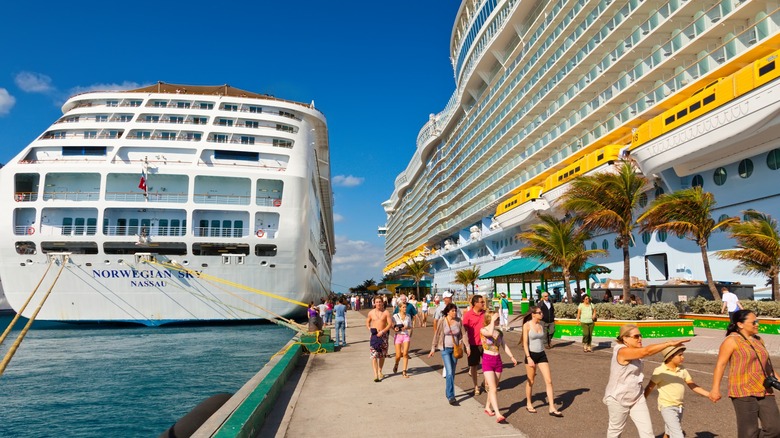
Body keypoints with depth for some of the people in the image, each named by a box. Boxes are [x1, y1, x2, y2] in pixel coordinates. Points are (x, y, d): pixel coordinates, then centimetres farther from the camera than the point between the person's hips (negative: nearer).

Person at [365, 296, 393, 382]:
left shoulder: (386, 312, -3)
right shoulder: (371, 313, 3)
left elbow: (390, 323, -7)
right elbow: (367, 322, 15)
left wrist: (382, 331, -17)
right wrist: (369, 329, -4)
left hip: (383, 335, 0)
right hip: (374, 335, 0)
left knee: (382, 355, 11)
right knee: (374, 355, -10)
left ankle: (380, 371, 29)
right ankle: (375, 374, -11)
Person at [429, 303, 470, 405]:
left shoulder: (458, 321, -2)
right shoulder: (442, 321, -10)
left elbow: (463, 334, 4)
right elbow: (437, 335, -5)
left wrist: (467, 347, 1)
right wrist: (433, 348, -3)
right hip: (445, 349, -4)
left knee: (452, 373, 12)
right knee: (449, 373, -11)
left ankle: (448, 392, 29)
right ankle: (451, 397, -6)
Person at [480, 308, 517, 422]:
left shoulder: (499, 332, 6)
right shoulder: (483, 330, -11)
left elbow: (504, 345, 8)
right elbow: (490, 333, -33)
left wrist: (512, 356, -1)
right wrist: (493, 320, -25)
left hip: (498, 360, 5)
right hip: (487, 361, -5)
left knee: (493, 387, 15)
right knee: (493, 388, -11)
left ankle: (487, 407, 33)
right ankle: (498, 415, -13)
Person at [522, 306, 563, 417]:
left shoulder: (541, 324, 5)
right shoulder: (527, 325, -10)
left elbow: (543, 339, 14)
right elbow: (525, 343, -12)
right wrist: (528, 358, -18)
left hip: (542, 355, 5)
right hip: (531, 355, -5)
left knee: (549, 381, -2)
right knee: (530, 381, 9)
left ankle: (552, 408, 3)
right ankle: (529, 404, 27)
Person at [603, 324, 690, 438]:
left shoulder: (634, 351, 1)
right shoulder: (622, 351, -28)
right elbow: (647, 351, -40)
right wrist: (670, 343, -41)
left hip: (637, 397, 7)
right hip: (618, 399, -7)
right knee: (616, 428, 14)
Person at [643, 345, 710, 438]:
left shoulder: (682, 370, 4)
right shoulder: (660, 371, -14)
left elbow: (692, 385, 7)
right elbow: (649, 388, -8)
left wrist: (709, 394, -2)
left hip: (679, 407, 7)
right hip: (667, 407, -6)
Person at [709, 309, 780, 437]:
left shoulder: (758, 340, 15)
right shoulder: (732, 340, -8)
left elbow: (766, 364, 26)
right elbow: (720, 364, -11)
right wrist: (715, 389, -17)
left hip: (764, 391, 7)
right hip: (743, 392, -7)